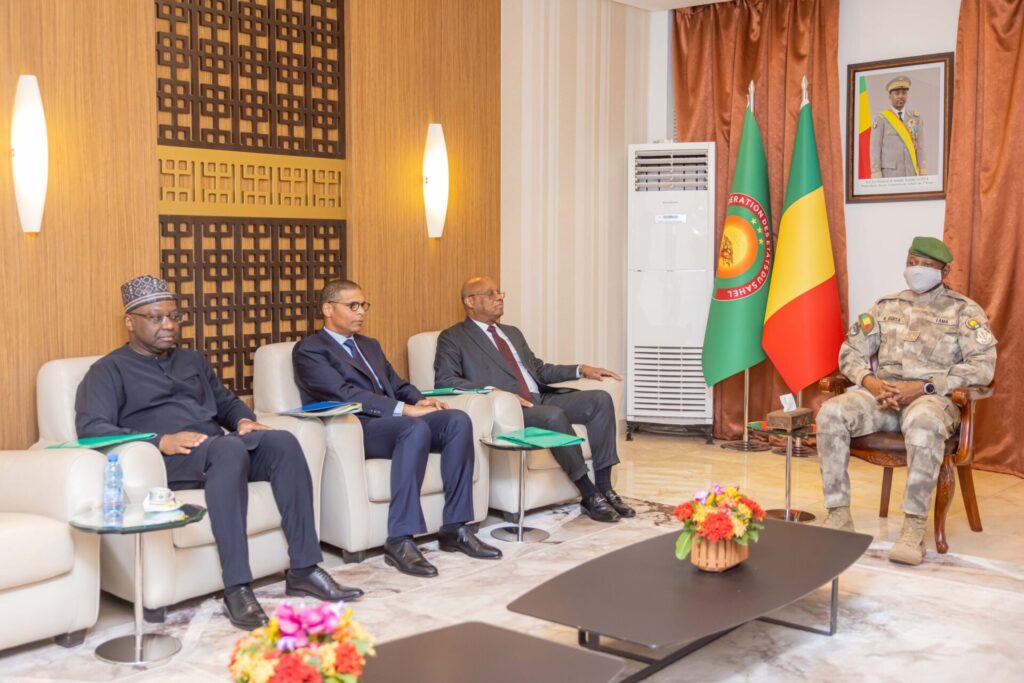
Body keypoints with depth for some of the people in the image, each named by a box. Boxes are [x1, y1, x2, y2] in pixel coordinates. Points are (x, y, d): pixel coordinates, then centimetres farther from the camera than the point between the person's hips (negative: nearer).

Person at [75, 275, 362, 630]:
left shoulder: (192, 360, 27)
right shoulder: (108, 371, 6)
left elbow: (225, 401, 29)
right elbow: (90, 428, -9)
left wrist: (244, 420, 3)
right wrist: (160, 441, -22)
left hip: (218, 449, 6)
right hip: (166, 460, -6)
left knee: (282, 442, -24)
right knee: (230, 448, -38)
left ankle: (303, 569, -22)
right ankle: (237, 589, -41)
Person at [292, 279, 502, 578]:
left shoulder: (370, 345, 27)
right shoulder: (309, 350, 0)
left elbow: (398, 385, 22)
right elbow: (344, 394, -14)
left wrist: (421, 401, -4)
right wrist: (405, 409, -22)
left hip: (393, 420, 8)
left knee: (458, 420, -19)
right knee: (416, 428, -36)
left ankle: (454, 528, -15)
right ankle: (399, 541, -34)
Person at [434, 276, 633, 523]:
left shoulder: (513, 333, 27)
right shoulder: (453, 338, 4)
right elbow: (444, 380, -9)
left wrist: (581, 369, 13)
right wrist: (496, 393, -20)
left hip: (541, 399, 8)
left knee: (600, 399, -11)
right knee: (555, 415, -35)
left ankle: (604, 488, -11)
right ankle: (588, 496, -22)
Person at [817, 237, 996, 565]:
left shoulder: (965, 311, 5)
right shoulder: (886, 305, 17)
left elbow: (982, 366, -8)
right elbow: (851, 351, 13)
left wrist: (923, 387, -18)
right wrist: (871, 382, -10)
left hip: (934, 398, -4)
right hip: (881, 395, 4)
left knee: (923, 422, -41)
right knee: (831, 412, -26)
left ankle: (914, 526, -33)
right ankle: (839, 514, -22)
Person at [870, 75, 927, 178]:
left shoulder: (915, 117, 10)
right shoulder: (881, 119, -1)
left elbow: (920, 147, 8)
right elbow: (875, 150, -5)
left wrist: (923, 176, -1)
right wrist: (877, 181, -12)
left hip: (910, 175, 4)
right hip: (889, 175, -4)